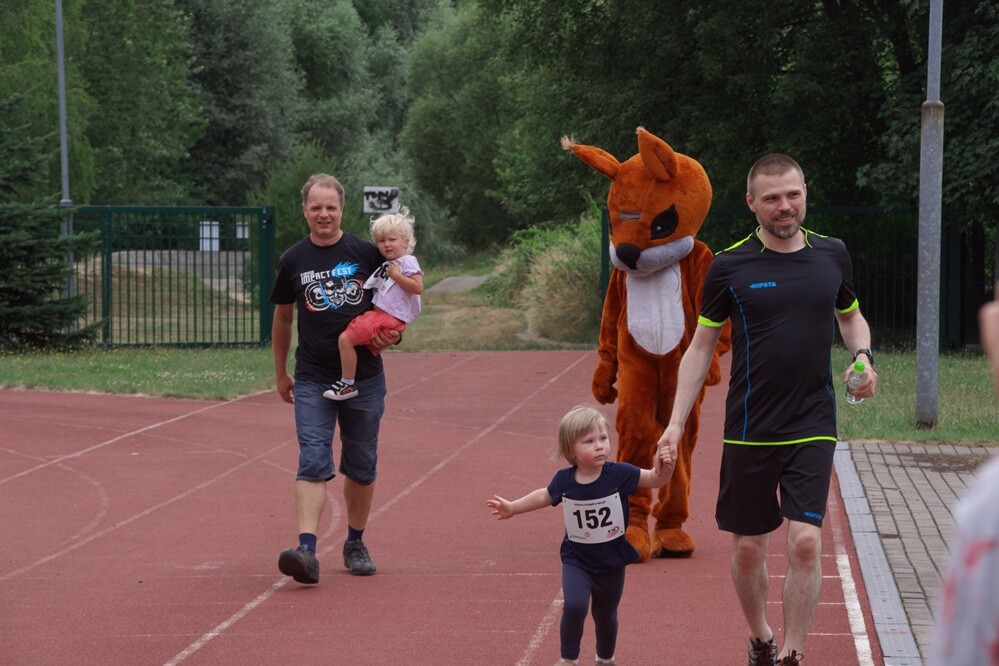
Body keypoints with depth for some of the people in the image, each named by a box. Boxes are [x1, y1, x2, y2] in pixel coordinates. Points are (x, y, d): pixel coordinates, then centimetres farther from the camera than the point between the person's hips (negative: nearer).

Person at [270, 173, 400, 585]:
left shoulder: (367, 254, 0)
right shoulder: (293, 261, 3)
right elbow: (282, 319, 15)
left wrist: (393, 334, -8)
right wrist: (281, 374, 19)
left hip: (364, 377, 1)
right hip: (312, 380, -1)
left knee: (361, 466, 10)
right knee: (313, 463, -13)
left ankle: (355, 544, 26)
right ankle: (306, 550, -25)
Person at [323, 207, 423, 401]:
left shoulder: (407, 261, -4)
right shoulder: (387, 266, 24)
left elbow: (417, 287, -16)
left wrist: (396, 275, -14)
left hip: (389, 318, -10)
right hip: (378, 314, 10)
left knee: (346, 338, -18)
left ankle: (347, 384, -13)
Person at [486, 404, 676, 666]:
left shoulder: (619, 474, -19)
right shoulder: (564, 480, -13)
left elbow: (655, 480, -18)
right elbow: (544, 496, 8)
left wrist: (665, 466, -39)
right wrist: (512, 508, 15)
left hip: (612, 562, 0)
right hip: (577, 559, 0)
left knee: (605, 616, 17)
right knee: (574, 606, -21)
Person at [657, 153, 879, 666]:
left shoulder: (832, 255, 4)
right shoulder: (729, 267, -4)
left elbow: (851, 316, 21)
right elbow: (701, 346, 2)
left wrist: (863, 356, -1)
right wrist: (676, 421, -4)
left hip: (812, 428, 1)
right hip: (749, 429, -1)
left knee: (805, 541, -12)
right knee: (748, 546, 6)